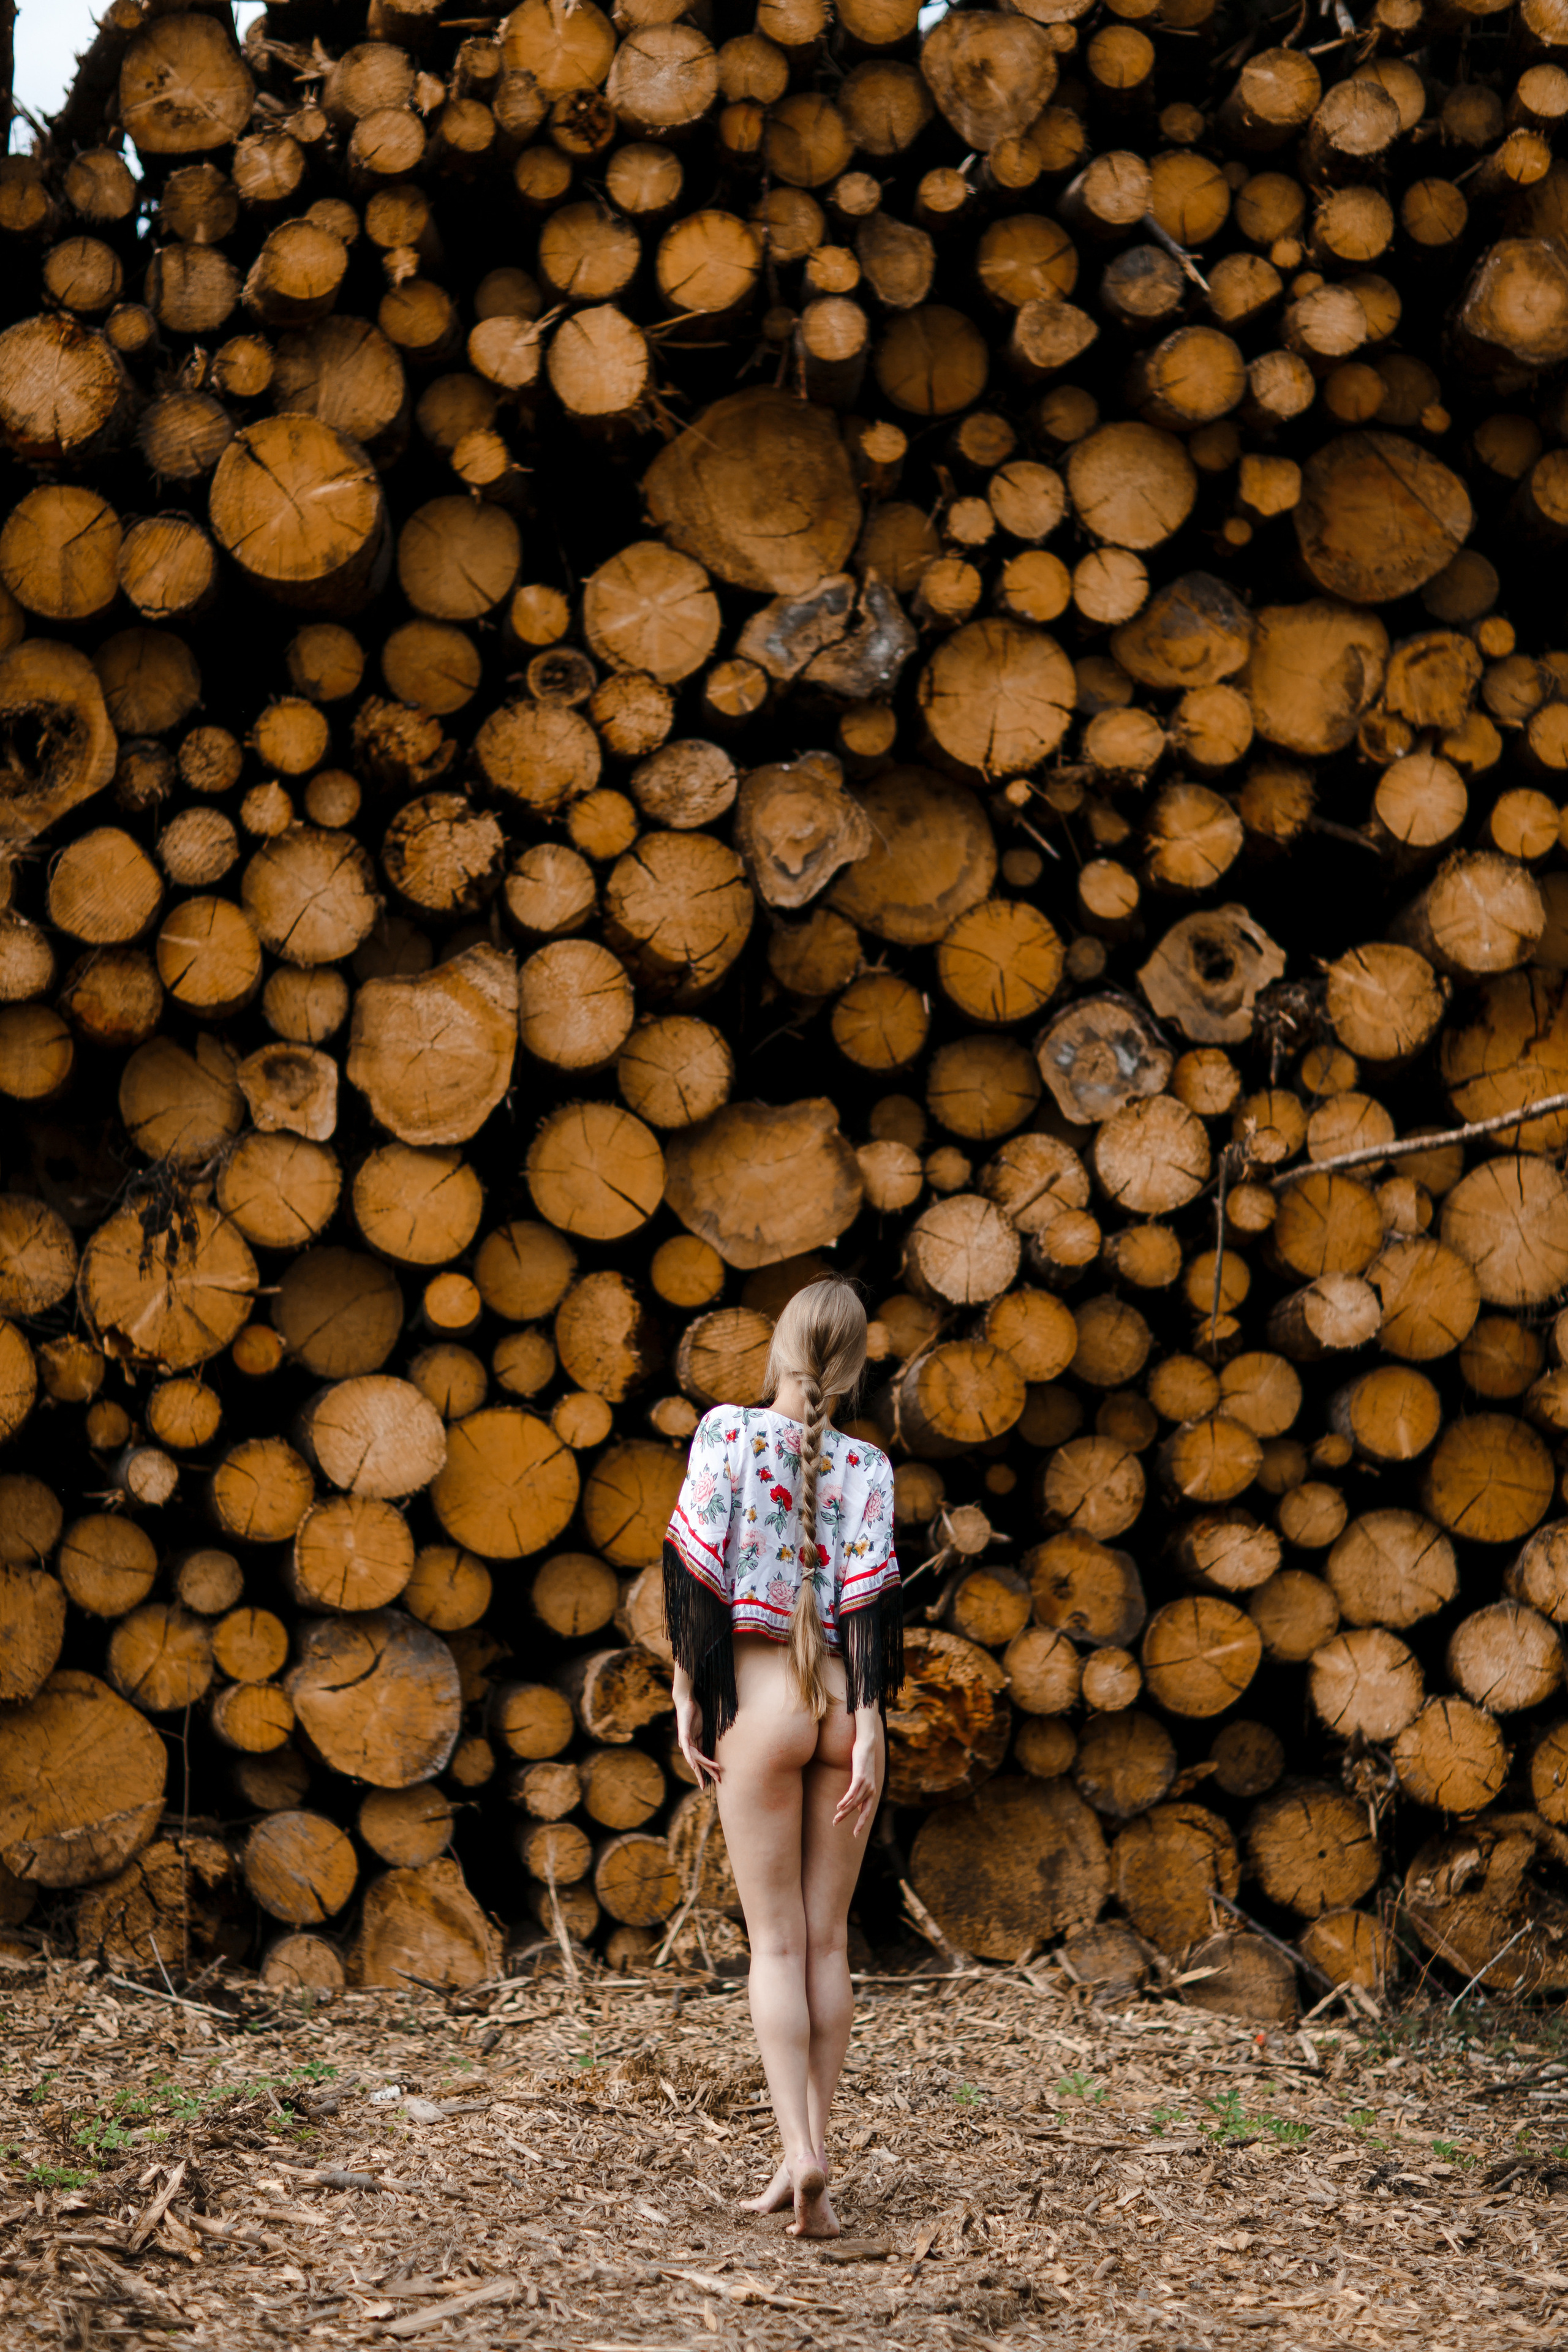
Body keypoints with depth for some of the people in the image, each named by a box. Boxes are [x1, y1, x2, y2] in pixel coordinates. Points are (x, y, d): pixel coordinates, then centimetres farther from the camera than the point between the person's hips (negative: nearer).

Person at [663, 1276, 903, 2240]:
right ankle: (811, 2163, 11)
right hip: (846, 1701, 2)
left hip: (759, 1702, -2)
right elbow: (869, 1599, -5)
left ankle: (801, 2153, -13)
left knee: (777, 1942, 2)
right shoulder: (866, 1465, 1)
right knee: (829, 1941, 10)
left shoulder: (727, 1432, -4)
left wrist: (686, 1699, -1)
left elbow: (694, 1573, -6)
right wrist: (868, 1733, -6)